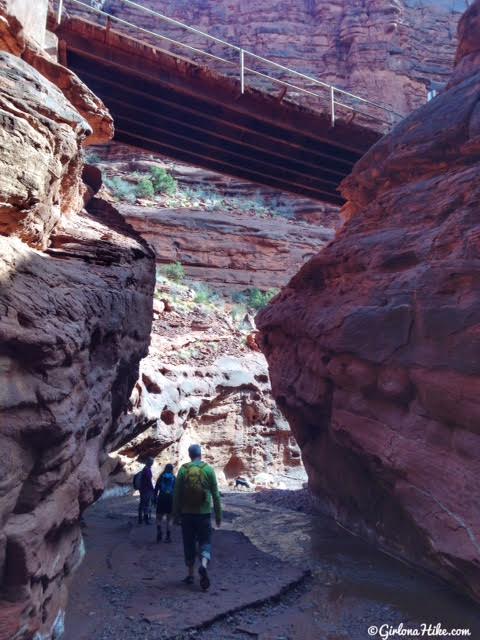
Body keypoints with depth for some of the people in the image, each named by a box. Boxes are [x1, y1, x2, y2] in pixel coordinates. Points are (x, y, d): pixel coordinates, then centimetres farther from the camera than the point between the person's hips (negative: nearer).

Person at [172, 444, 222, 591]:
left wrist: (176, 515, 9)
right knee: (205, 542, 9)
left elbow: (177, 495, 0)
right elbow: (215, 495, -2)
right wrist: (218, 515, 6)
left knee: (189, 544, 14)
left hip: (187, 514, 1)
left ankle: (191, 575, 19)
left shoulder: (183, 470, -3)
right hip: (204, 513, -1)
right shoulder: (208, 469, -4)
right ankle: (203, 565, -16)